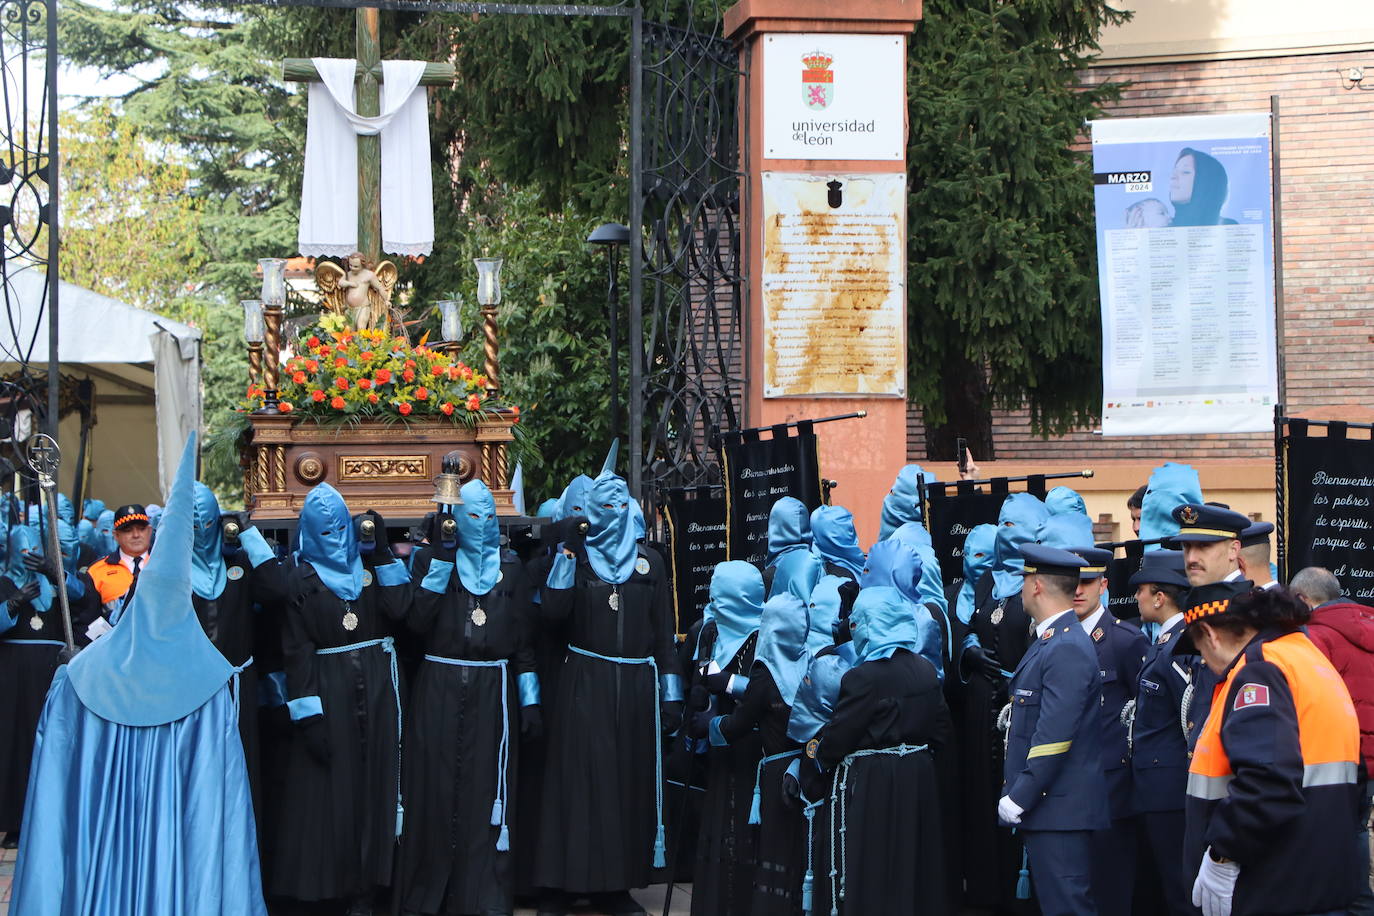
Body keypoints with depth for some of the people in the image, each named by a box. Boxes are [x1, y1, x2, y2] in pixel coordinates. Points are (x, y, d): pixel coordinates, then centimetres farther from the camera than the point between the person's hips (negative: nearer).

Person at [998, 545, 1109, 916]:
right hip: (1048, 806, 10)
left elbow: (1054, 736, -22)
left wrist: (1019, 798, -19)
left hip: (1059, 808, -10)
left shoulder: (1067, 649, -16)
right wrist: (1018, 794, 19)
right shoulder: (1050, 641, 16)